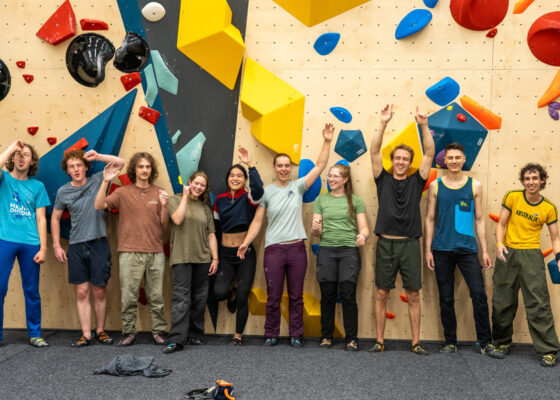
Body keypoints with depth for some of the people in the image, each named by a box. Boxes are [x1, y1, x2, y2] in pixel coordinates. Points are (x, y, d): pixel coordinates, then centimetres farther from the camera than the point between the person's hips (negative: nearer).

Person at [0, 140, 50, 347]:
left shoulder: (38, 186, 10)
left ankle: (35, 334, 19)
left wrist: (43, 248, 0)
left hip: (30, 244, 2)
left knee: (32, 291, 7)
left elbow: (41, 219, 7)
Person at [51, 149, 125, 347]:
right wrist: (56, 246, 8)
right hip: (76, 247, 1)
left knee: (99, 292, 5)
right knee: (82, 292, 2)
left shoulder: (97, 180, 1)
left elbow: (120, 163, -2)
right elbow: (55, 218, 13)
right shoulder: (63, 191, 3)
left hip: (98, 244, -1)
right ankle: (86, 335, 8)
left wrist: (97, 156, -14)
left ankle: (100, 331, 20)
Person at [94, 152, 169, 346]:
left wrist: (164, 205, -9)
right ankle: (129, 332, 16)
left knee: (156, 297, 8)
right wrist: (105, 182, -17)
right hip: (130, 253, -2)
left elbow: (164, 224, 8)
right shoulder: (123, 192, 3)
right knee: (128, 297, 2)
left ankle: (159, 332, 19)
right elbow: (99, 206, -9)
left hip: (155, 253, 2)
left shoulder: (159, 193, 9)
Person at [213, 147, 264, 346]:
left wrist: (250, 164, -34)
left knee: (243, 298, 1)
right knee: (219, 292, -16)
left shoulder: (248, 198, -5)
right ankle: (231, 293, 22)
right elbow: (214, 225, 17)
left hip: (246, 254, -2)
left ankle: (238, 335, 22)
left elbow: (258, 189, -29)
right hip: (226, 254, 2)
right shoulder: (220, 200, 6)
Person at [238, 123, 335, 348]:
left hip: (296, 248, 1)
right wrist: (246, 242, -7)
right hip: (273, 249, -1)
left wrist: (327, 142, -6)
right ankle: (271, 335, 19)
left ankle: (296, 335, 18)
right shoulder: (266, 191, 2)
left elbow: (320, 166, 1)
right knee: (273, 297, 5)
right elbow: (257, 221, 3)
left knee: (296, 296, 8)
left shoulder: (298, 186, 5)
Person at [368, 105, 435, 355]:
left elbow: (430, 153, 0)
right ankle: (380, 341, 14)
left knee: (413, 295, 4)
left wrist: (424, 126, -10)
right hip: (386, 243, 0)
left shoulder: (416, 182, 8)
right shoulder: (384, 180, 7)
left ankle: (416, 342, 14)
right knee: (382, 294, 5)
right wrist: (383, 124, -13)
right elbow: (374, 151, -3)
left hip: (410, 244, 0)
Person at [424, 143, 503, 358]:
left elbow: (479, 219, 7)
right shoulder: (435, 186, 3)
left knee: (479, 295, -4)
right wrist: (427, 249, 0)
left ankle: (486, 343, 9)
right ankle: (450, 342, 18)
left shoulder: (474, 185, 5)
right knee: (446, 299, 7)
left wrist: (485, 251, 4)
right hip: (442, 250, 0)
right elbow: (430, 219, 5)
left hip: (468, 249, 0)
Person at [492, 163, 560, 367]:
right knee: (502, 302, 9)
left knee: (539, 304, -5)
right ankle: (502, 342, 27)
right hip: (508, 253, 1)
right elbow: (501, 224, 2)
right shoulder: (512, 197, 0)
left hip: (531, 255, -1)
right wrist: (499, 244, -14)